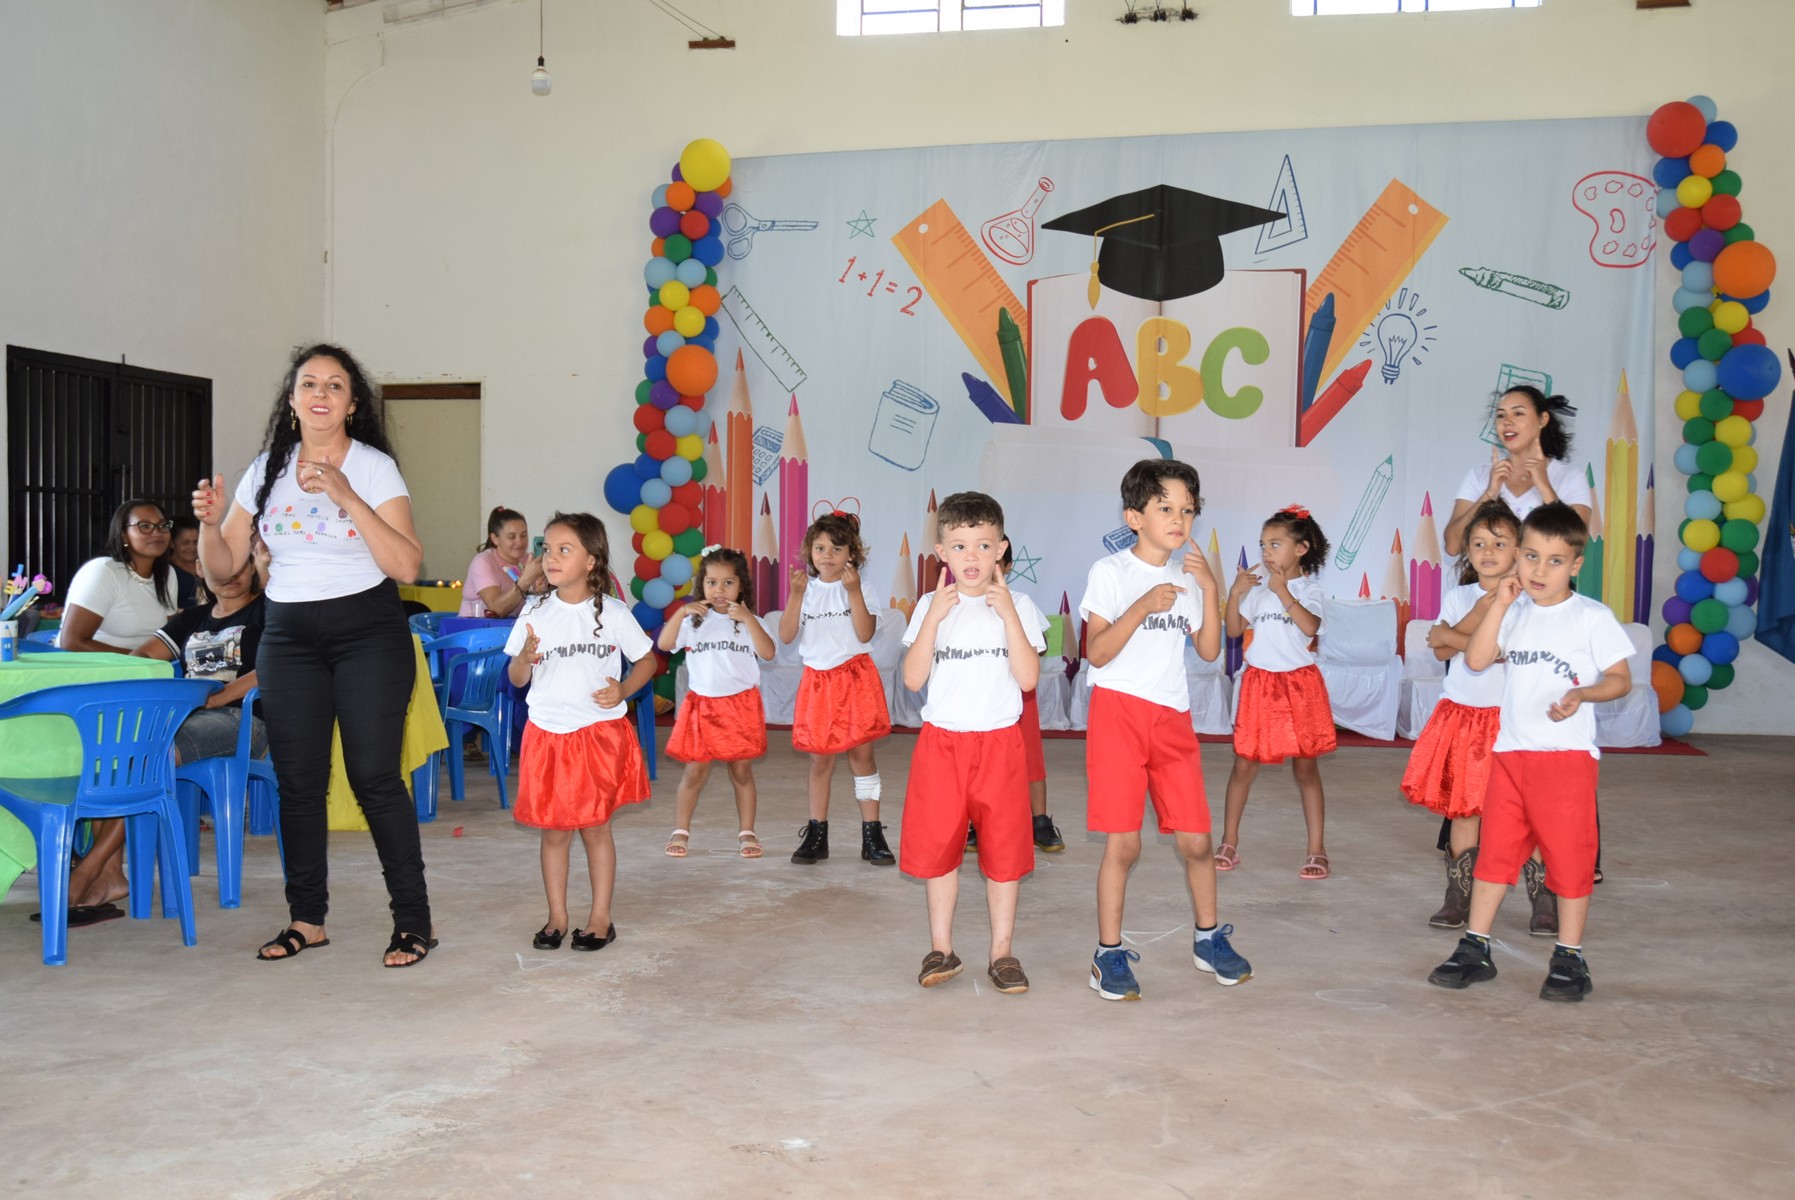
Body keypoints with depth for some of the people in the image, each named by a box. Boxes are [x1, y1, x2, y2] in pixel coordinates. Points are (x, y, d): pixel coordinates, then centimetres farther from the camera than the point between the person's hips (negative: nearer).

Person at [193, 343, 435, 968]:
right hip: (288, 635, 4)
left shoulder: (375, 467, -3)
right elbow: (223, 567, 10)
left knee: (374, 776, -8)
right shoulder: (266, 470, 8)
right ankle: (306, 918, 19)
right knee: (297, 780, 6)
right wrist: (209, 523, -10)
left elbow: (407, 565, -14)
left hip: (366, 632, -4)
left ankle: (414, 920, 1)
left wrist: (349, 498, -20)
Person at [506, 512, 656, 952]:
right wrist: (525, 657, -16)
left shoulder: (613, 613, -4)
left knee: (596, 827, 4)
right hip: (547, 734, 2)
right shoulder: (535, 614, 1)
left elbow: (647, 659, 6)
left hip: (600, 733, -2)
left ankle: (601, 918, 16)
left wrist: (623, 690, -11)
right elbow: (517, 678, 6)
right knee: (554, 830, 7)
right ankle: (557, 916, 20)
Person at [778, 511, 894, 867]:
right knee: (820, 758, 7)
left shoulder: (861, 588, 0)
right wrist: (796, 595, -14)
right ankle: (816, 835, 16)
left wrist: (854, 592, -19)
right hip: (817, 680, 2)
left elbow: (865, 633, -13)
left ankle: (872, 836, 5)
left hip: (855, 677, -2)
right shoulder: (806, 590, 6)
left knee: (861, 754, -2)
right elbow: (786, 636, -4)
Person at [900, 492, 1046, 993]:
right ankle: (941, 948, 18)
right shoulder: (930, 605, 3)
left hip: (999, 742, -1)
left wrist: (1008, 613, -15)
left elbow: (1028, 677, -10)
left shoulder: (1017, 606, 1)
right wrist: (934, 617, -14)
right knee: (937, 845, 5)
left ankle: (1002, 952, 15)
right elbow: (913, 679, -6)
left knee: (1004, 848, 4)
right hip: (941, 742, 1)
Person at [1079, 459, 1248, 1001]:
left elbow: (1210, 651, 6)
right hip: (1119, 712, -4)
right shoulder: (1110, 572, -4)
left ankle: (1209, 938, 26)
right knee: (1123, 843, -5)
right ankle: (1109, 953, 8)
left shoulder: (1187, 578, 13)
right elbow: (1096, 653, -12)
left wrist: (1209, 587, -3)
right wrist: (1142, 607, -23)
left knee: (1195, 839, 5)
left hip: (1173, 717, 5)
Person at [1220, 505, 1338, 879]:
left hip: (1299, 683, -3)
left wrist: (1283, 592, -23)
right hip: (1259, 682, 3)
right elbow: (1234, 630, 5)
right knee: (1244, 763, 5)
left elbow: (1310, 626, -22)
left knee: (1305, 766, 3)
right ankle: (1229, 843, 15)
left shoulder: (1308, 588, -4)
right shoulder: (1257, 586, 6)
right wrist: (1235, 594, -7)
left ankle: (1316, 850, 11)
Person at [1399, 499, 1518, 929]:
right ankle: (1458, 897, 15)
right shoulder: (1458, 598, 9)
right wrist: (1479, 613, -13)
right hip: (1461, 713, 4)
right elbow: (1441, 651, -2)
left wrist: (1452, 636, -9)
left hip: (1509, 717, -3)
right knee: (1463, 808, 7)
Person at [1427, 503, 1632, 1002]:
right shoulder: (1516, 613, 9)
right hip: (1510, 750, 5)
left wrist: (1582, 694, -22)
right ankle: (1475, 948, 18)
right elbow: (1476, 660, 0)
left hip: (1567, 754, -4)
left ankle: (1570, 958, 14)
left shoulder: (1592, 617, -5)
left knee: (1569, 854, 2)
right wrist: (1500, 604, -6)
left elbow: (1620, 679, -3)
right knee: (1495, 848, 9)